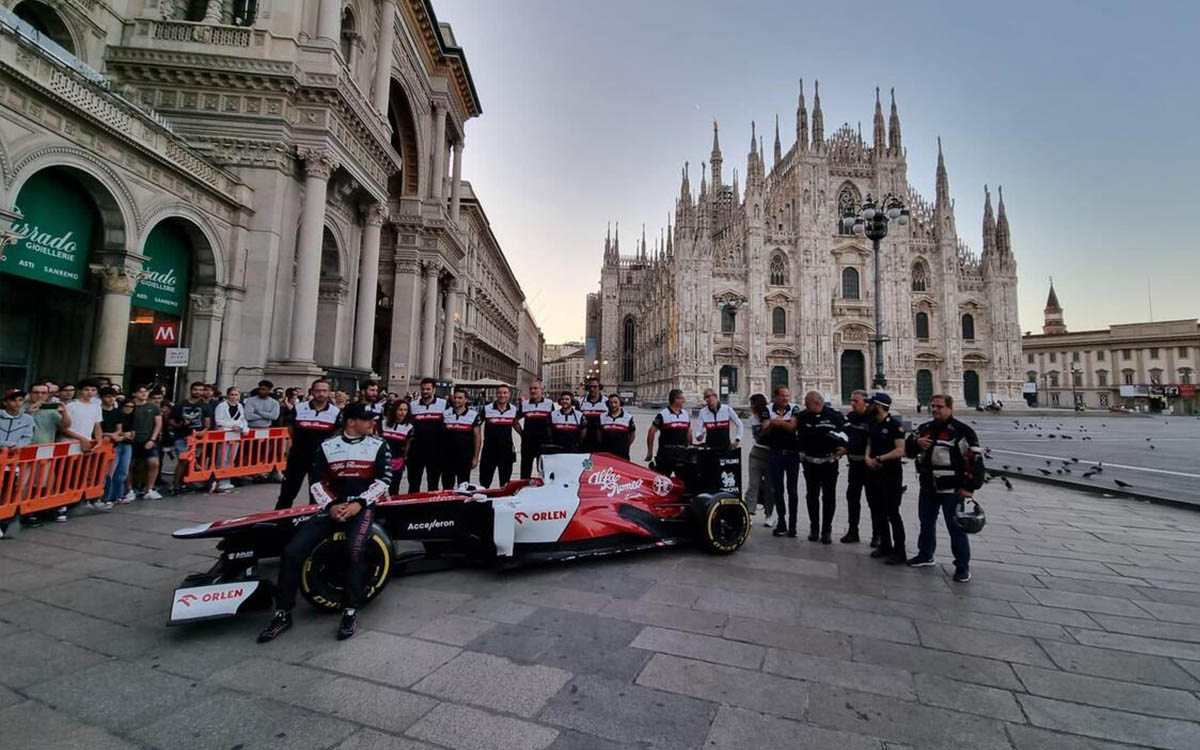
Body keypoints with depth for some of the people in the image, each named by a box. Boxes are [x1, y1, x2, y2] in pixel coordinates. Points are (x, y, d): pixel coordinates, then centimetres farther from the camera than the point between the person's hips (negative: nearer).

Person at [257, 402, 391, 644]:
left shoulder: (378, 445, 2)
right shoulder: (326, 446, 8)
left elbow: (384, 480, -4)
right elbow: (316, 481, 5)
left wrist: (359, 503, -16)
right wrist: (330, 506, -11)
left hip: (362, 506, -3)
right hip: (332, 506, 3)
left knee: (354, 549, -30)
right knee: (292, 551, -12)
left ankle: (350, 613, -14)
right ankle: (283, 614, 8)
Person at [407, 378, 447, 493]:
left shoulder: (444, 404, -3)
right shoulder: (413, 405, 3)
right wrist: (407, 447, 3)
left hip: (436, 452, -2)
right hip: (416, 451, 2)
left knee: (433, 485, 12)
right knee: (413, 484, 10)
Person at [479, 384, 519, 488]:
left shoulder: (514, 409, 1)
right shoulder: (487, 409, -7)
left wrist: (523, 436, 15)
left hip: (507, 449, 2)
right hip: (489, 449, -2)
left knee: (505, 480, 13)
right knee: (485, 481, 9)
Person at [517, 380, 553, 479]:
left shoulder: (549, 403, 1)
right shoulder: (524, 404, 4)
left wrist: (550, 434, 4)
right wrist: (521, 432, 7)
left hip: (544, 442, -1)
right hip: (528, 442, 1)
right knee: (525, 468, 9)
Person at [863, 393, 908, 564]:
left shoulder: (895, 424, -13)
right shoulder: (873, 423, 11)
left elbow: (900, 451, -19)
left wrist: (880, 459, -20)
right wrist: (867, 457, -5)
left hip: (890, 473, -8)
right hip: (873, 472, 8)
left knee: (892, 513, -2)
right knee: (878, 512, 15)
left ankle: (899, 552, 9)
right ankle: (885, 546, 29)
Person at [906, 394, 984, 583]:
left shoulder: (962, 431, -12)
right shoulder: (924, 428, 8)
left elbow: (975, 460, -14)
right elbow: (908, 449, 15)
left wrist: (969, 487, -16)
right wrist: (916, 443, -8)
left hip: (952, 490, -6)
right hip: (928, 488, 7)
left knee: (956, 528, 2)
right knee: (926, 523, 19)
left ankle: (962, 565, 16)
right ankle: (925, 555, 35)